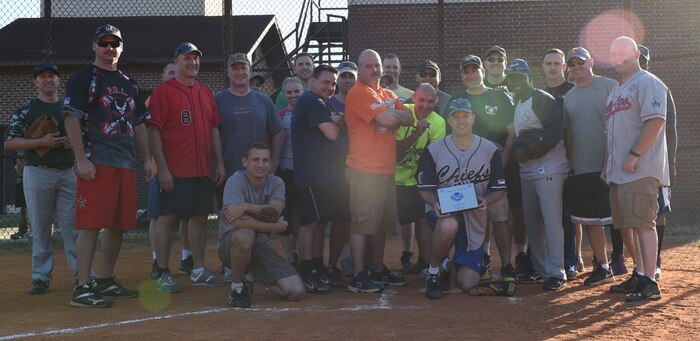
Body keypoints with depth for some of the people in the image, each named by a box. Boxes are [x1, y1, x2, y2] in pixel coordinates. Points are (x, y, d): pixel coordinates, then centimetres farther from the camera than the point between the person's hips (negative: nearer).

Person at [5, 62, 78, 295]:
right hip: (37, 173, -2)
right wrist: (42, 142, -15)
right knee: (40, 227, 2)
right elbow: (9, 142, -3)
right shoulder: (26, 110, 3)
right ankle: (41, 276, 9)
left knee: (73, 224, 0)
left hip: (67, 172, 2)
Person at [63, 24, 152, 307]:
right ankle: (82, 288, -8)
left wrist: (147, 159, 15)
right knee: (90, 225, -11)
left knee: (119, 225, 10)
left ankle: (105, 281, 21)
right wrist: (81, 160, -17)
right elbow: (72, 121, -8)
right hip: (96, 164, -7)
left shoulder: (129, 83, 21)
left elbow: (139, 125, 23)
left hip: (126, 164, 7)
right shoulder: (83, 79, 0)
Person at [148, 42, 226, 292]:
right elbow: (154, 131, -9)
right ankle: (163, 274, 3)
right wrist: (162, 167, -15)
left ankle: (198, 271, 18)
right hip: (175, 170, -6)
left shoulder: (205, 92, 15)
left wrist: (219, 162, 11)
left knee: (200, 217, 9)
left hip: (203, 169, 6)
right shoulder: (163, 91, -4)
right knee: (167, 218, -3)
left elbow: (214, 128, 17)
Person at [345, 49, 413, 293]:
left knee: (381, 224, 14)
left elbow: (409, 118, 8)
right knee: (362, 223, -7)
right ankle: (358, 276, -3)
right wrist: (395, 114, 3)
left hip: (387, 169, 8)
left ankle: (378, 270, 24)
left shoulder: (388, 95, 20)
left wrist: (391, 115, -9)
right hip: (364, 170, -8)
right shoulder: (358, 93, -8)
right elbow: (387, 120, -18)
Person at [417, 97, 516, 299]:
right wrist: (435, 204, -22)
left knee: (468, 285, -5)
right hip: (445, 212, -1)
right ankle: (434, 272, -12)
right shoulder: (434, 150, -1)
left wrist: (486, 201, -17)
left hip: (474, 219, 2)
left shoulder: (490, 150, 1)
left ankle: (457, 265, 35)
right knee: (448, 226, -41)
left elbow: (499, 189, 5)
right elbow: (425, 188, -1)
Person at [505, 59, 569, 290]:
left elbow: (554, 134, -19)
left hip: (549, 169, -9)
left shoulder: (542, 100, -9)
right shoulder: (517, 104, 18)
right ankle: (539, 269, 21)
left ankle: (556, 273, -4)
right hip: (527, 171, 9)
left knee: (551, 219, -9)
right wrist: (516, 151, 4)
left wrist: (527, 152, -16)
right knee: (531, 221, 11)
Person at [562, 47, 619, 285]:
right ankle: (603, 267, 18)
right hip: (582, 168, 6)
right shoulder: (569, 97, 16)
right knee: (589, 219, 8)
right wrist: (570, 161, 12)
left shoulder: (609, 86, -2)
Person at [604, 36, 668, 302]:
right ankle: (639, 274, 21)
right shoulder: (616, 91, 23)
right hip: (618, 172, 9)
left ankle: (650, 283, -11)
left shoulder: (647, 83, -5)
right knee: (625, 225, 11)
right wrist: (607, 166, 18)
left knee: (642, 223, -12)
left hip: (640, 170, -9)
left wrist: (634, 155, -21)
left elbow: (655, 121, -17)